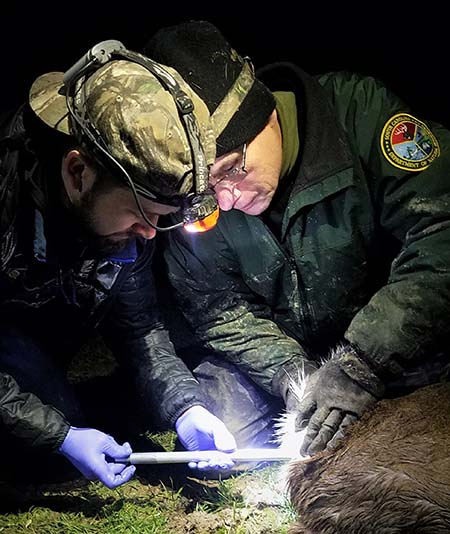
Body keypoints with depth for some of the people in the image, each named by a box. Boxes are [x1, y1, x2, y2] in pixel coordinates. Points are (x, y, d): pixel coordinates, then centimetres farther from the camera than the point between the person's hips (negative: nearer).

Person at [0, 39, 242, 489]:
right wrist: (60, 436, -30)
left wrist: (185, 409, -21)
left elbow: (138, 326, -7)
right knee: (48, 458, -25)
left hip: (38, 360, 6)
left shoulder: (124, 205, -16)